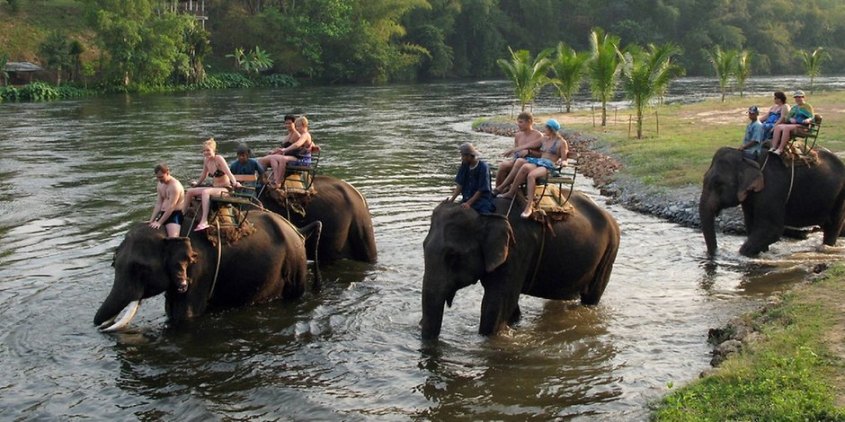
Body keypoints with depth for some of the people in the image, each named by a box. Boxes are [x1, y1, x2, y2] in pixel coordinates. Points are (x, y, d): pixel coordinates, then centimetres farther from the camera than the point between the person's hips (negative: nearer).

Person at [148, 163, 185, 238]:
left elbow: (171, 207, -21)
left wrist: (159, 223, -22)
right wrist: (152, 220, -2)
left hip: (175, 214, -9)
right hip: (163, 214, 9)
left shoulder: (175, 186, -16)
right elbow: (158, 204, 10)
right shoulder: (160, 185, 12)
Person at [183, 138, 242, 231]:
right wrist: (197, 184, 33)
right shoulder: (206, 161, 6)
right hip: (213, 187, 8)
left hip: (225, 189, -8)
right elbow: (204, 175, 22)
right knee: (190, 191, 1)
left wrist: (234, 183, -37)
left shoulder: (219, 159, -14)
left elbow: (228, 173, -23)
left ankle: (204, 221, -44)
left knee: (205, 192, -35)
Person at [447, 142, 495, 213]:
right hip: (467, 199, 5)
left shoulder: (483, 167, -12)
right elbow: (460, 185, 4)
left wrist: (468, 203, -21)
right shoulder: (464, 166, 6)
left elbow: (481, 190, -14)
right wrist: (451, 200, -9)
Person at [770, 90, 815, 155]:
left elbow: (812, 118, -2)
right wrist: (790, 119, -4)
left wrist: (808, 120, -26)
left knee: (786, 127, -36)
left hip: (802, 126, -6)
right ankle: (773, 148, -35)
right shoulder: (794, 108, 28)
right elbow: (787, 118, 20)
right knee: (777, 127, -24)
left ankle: (780, 149, -41)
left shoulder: (807, 106, 9)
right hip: (791, 124, 6)